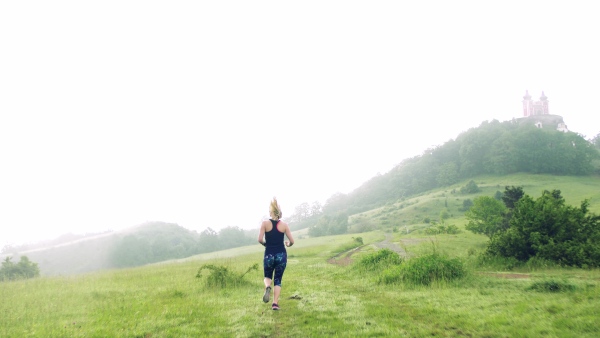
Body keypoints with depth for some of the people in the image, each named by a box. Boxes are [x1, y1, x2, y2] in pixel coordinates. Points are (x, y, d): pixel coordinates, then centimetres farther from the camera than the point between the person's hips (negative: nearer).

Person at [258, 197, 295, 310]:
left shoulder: (265, 223, -5)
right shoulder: (284, 225, -2)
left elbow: (260, 239, -13)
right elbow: (292, 241, -3)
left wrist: (265, 243, 8)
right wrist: (288, 244, 20)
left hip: (269, 255, -1)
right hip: (281, 255, 1)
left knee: (267, 276, 21)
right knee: (278, 280, 11)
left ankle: (267, 287, -13)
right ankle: (275, 303, -2)